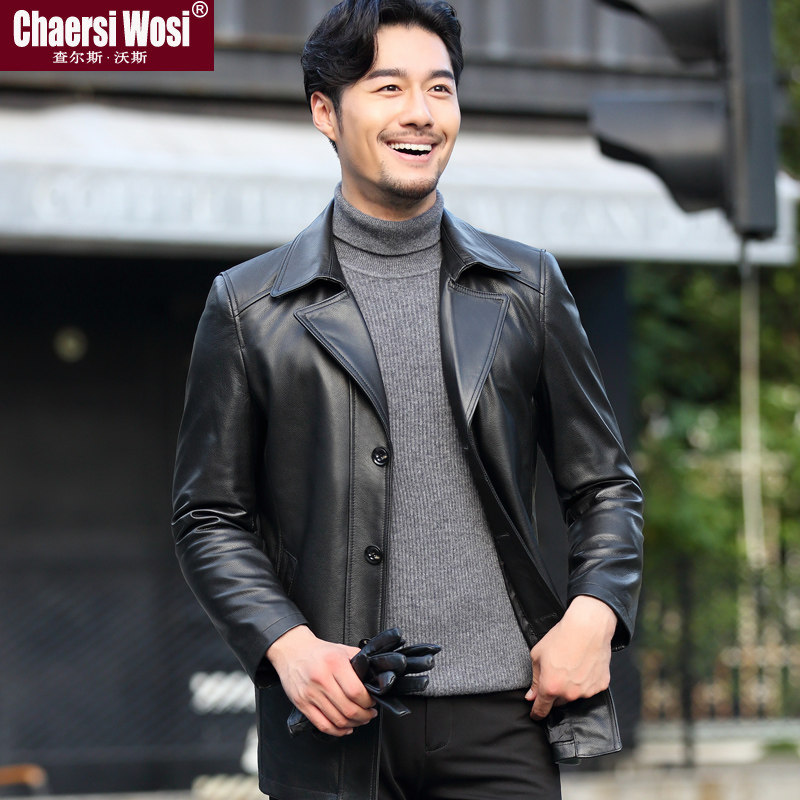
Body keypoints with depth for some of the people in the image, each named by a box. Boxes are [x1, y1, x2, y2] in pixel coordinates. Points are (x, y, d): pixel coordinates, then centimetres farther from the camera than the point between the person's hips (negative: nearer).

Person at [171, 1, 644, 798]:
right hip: (335, 723, -1)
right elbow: (209, 517, 6)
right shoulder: (249, 306, 7)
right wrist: (286, 644, -10)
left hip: (500, 713, 1)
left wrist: (594, 612, -3)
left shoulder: (528, 286, 12)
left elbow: (604, 483, 15)